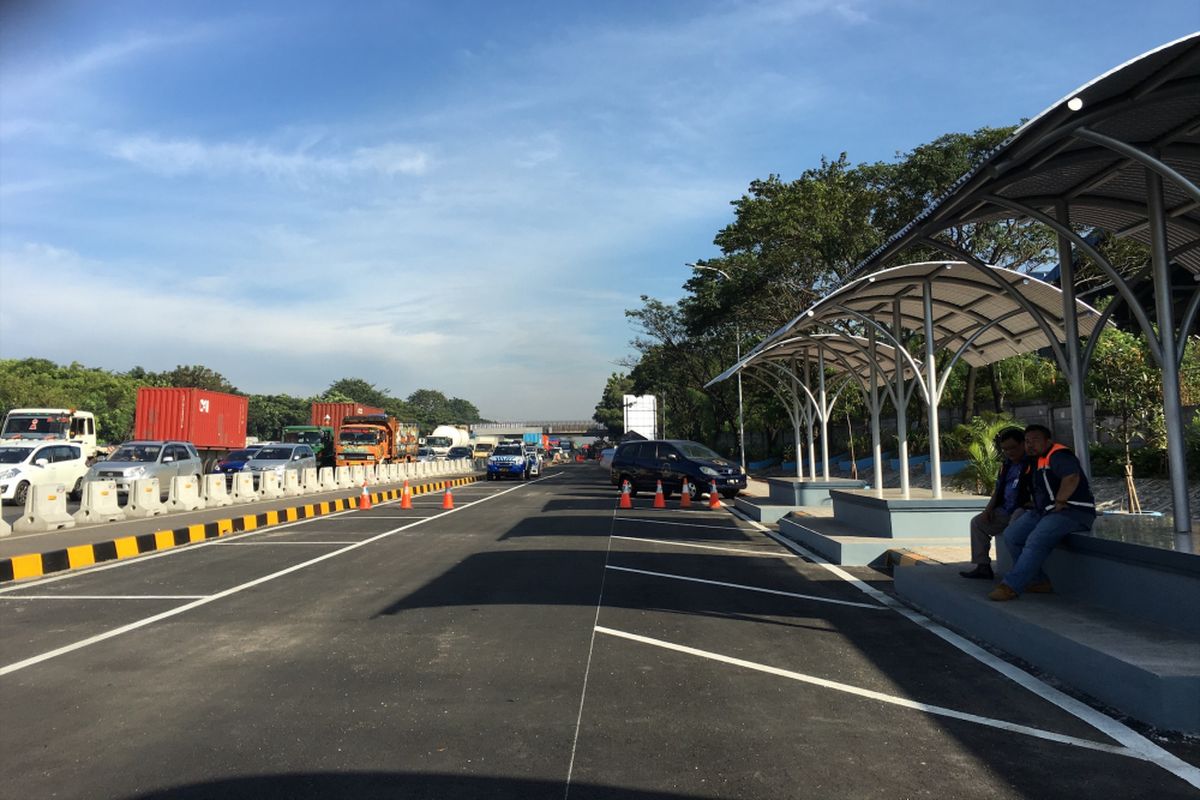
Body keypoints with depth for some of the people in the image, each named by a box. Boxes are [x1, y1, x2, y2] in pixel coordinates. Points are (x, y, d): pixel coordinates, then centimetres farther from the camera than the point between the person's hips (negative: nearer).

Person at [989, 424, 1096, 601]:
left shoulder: (1058, 455, -12)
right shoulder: (1037, 460, 18)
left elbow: (1072, 478, -29)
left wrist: (1059, 503, -22)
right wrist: (1034, 504, 9)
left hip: (1073, 512, -10)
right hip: (1044, 512, 10)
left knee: (1036, 541, -29)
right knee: (1011, 535, -3)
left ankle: (1011, 587, -29)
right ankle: (1039, 581, -1)